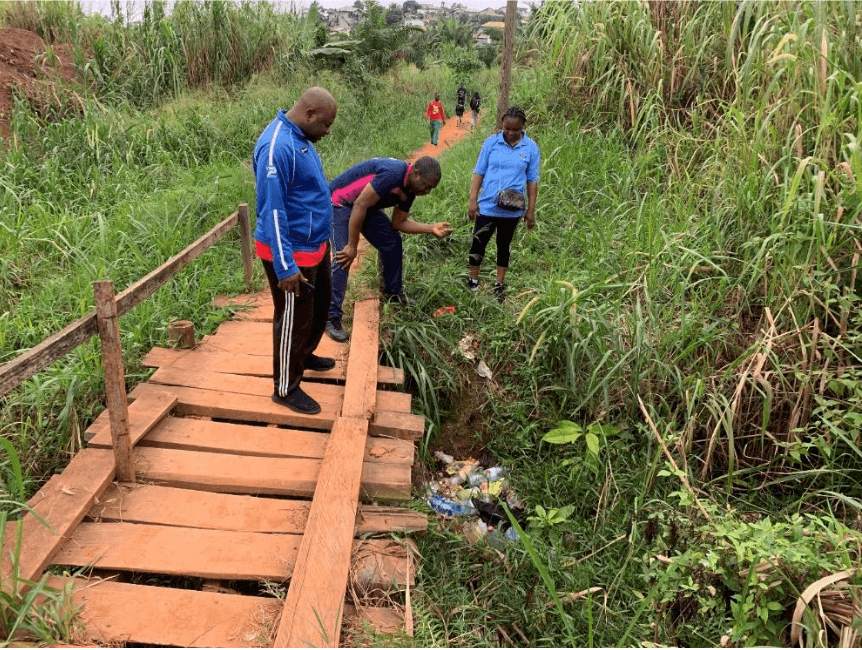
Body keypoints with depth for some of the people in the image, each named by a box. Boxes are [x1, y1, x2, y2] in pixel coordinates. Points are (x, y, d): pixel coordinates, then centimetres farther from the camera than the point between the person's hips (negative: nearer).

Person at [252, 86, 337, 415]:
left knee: (320, 302, 25)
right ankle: (286, 388, 21)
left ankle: (304, 354, 48)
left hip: (315, 245, 10)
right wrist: (285, 267, -26)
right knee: (294, 319, 3)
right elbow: (272, 211, -26)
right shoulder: (277, 147, -25)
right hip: (292, 252, -10)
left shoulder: (300, 138, 6)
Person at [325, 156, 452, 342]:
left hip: (366, 206, 9)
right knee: (343, 258, -19)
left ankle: (393, 292, 31)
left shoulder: (409, 189, -3)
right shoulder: (393, 173, -32)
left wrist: (431, 228, -7)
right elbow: (360, 205, -32)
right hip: (339, 202, -9)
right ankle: (331, 316, -12)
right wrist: (352, 246, -27)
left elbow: (398, 223, 6)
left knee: (392, 241, 11)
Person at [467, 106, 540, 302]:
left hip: (512, 210, 1)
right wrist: (473, 201, -4)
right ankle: (473, 282, 23)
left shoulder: (531, 148, -3)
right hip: (487, 206, 0)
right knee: (478, 244, 6)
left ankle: (499, 285, 29)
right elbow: (479, 172, 1)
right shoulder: (491, 143, -4)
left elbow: (532, 180, 2)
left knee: (504, 246, 15)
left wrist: (531, 210, 2)